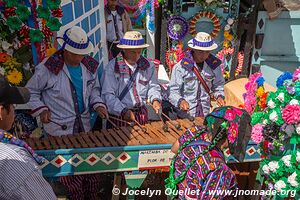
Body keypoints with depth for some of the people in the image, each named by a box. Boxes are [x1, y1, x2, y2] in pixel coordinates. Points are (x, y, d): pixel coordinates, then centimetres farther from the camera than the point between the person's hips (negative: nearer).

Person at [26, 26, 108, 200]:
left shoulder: (90, 66, 0)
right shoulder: (48, 68, -14)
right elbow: (30, 91, 0)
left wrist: (98, 104, -5)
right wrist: (41, 109, -13)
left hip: (85, 127, 4)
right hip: (59, 129, -4)